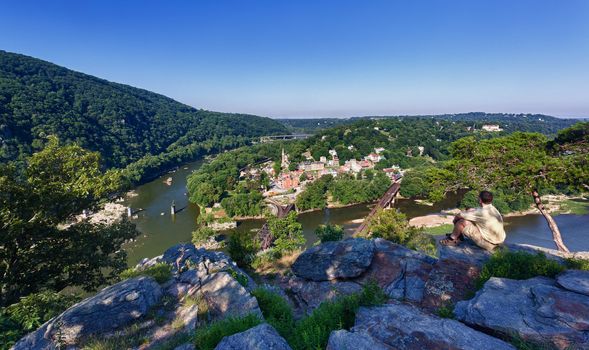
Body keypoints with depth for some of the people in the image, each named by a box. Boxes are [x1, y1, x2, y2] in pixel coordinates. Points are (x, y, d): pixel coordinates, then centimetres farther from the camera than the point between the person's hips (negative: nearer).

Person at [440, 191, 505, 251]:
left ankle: (452, 239, 7)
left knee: (463, 221, -18)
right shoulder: (492, 209, -1)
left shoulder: (482, 212, -27)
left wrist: (455, 218, -1)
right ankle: (458, 235, 20)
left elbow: (459, 216, -19)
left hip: (489, 244, -9)